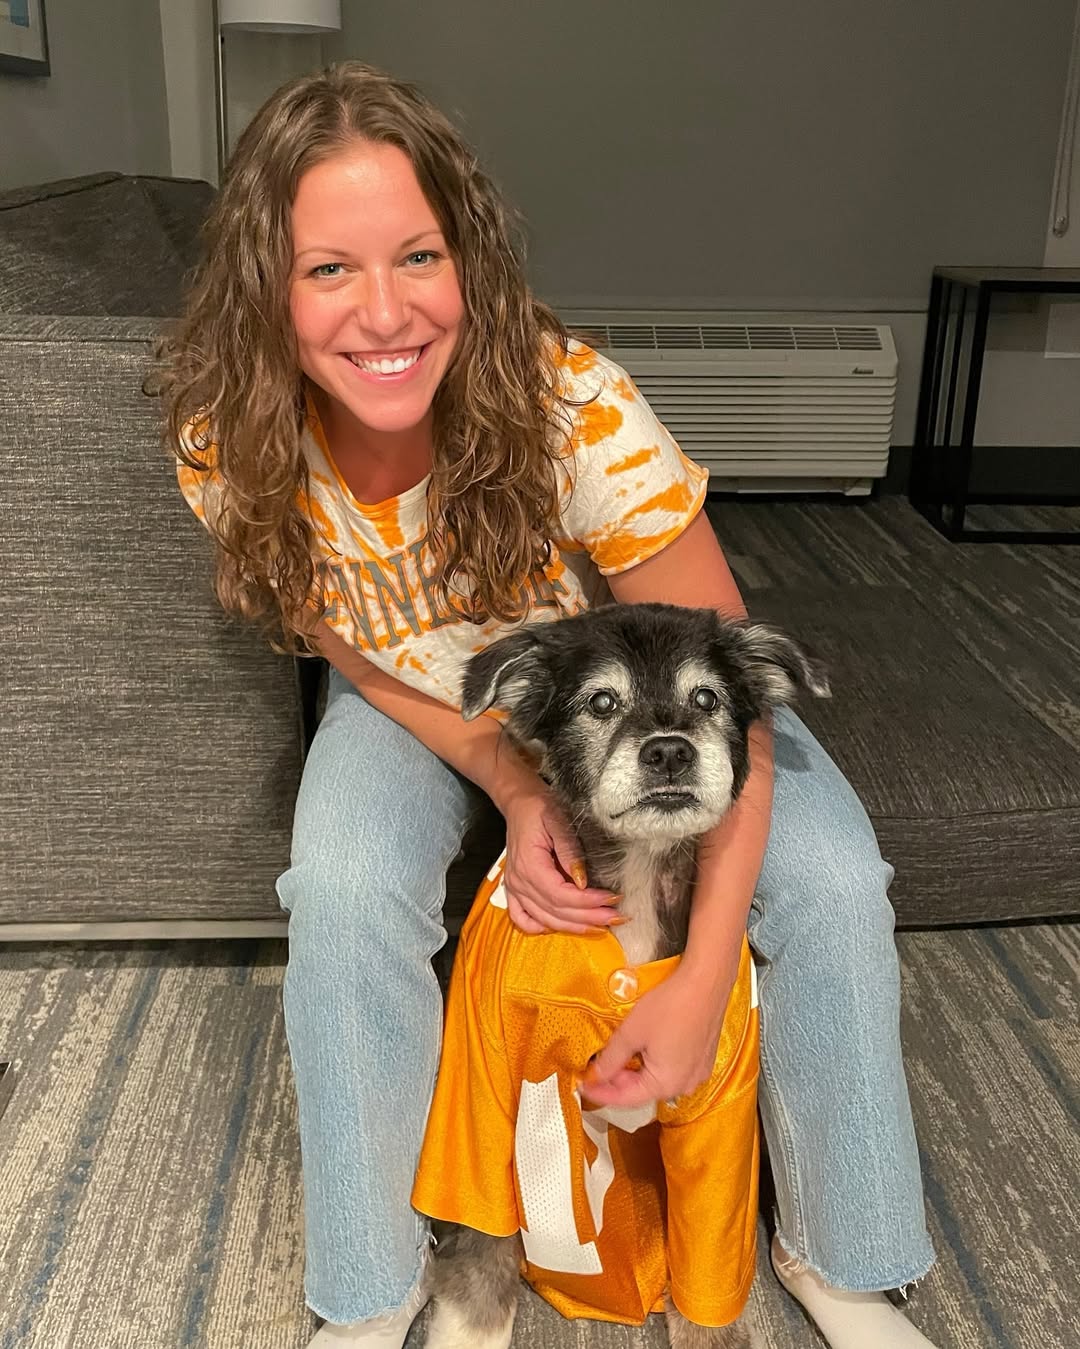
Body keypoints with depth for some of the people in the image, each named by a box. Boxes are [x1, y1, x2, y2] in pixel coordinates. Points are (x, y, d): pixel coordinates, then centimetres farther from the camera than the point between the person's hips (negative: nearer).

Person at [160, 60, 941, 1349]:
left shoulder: (575, 408, -35)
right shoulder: (227, 446, -26)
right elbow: (365, 659, -12)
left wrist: (705, 973, -35)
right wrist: (517, 790, -29)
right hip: (422, 696, 1)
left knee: (830, 877, -20)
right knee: (341, 887, -29)